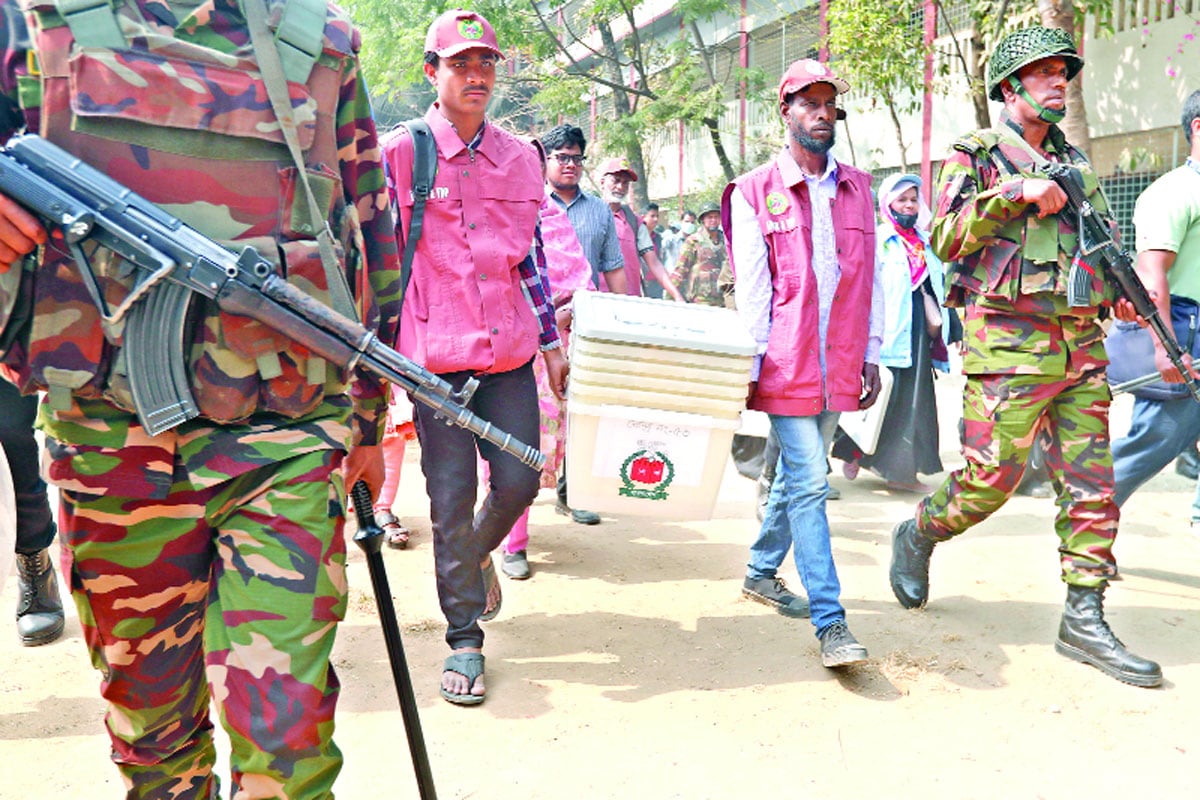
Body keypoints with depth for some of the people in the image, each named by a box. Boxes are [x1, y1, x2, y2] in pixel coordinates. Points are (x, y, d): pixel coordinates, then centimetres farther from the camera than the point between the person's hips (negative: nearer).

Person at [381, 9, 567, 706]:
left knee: (519, 481, 1)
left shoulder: (520, 156, 11)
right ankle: (464, 641, 16)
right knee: (452, 498, 0)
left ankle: (477, 555, 36)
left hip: (508, 347, 4)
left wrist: (552, 341, 16)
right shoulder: (400, 153, -2)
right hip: (434, 350, -3)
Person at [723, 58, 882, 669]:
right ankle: (830, 622, -5)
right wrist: (750, 366, -8)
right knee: (808, 484, -8)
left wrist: (871, 354, 10)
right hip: (789, 361, -5)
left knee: (797, 474, 16)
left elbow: (869, 276, 14)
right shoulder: (755, 192, 1)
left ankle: (761, 571, 35)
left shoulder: (857, 188, 14)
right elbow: (751, 289, -4)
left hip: (839, 361, 5)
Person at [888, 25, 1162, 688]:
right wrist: (1016, 193, -17)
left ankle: (1084, 620, 12)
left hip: (1081, 343, 7)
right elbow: (945, 238, -11)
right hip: (1008, 342, -6)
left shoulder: (1073, 162, 20)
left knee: (1092, 484, 4)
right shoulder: (977, 154, 1)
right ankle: (917, 536, 24)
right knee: (988, 482, -5)